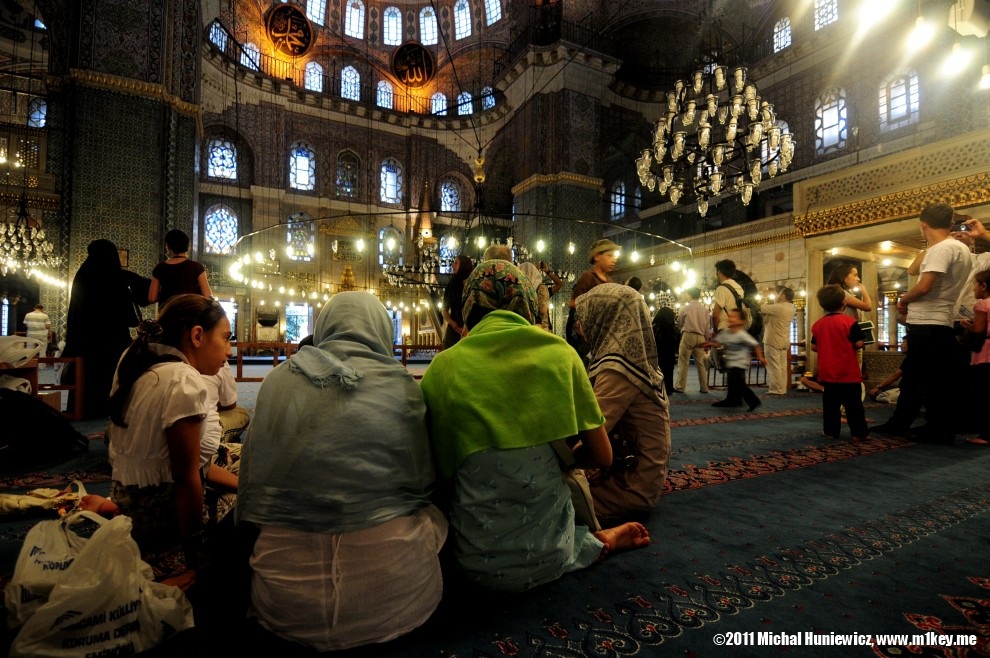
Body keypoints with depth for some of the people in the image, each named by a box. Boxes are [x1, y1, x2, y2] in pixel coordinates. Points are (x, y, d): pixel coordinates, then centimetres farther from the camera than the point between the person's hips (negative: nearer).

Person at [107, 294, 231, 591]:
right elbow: (186, 477, -22)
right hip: (157, 514, -9)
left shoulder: (136, 360, 1)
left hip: (124, 497, 9)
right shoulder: (185, 381, -24)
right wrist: (195, 563, -15)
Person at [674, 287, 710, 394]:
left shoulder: (685, 308, -4)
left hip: (688, 336, -3)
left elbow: (679, 324, 5)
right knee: (701, 363, 10)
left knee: (683, 362, 0)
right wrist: (706, 341, 15)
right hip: (701, 337, 4)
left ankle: (680, 387, 1)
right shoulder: (705, 309, 5)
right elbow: (708, 328, 7)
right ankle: (704, 387, 15)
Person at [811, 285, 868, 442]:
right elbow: (859, 344, -14)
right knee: (853, 404, 5)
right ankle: (858, 432, 10)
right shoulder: (849, 321, -12)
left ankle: (830, 431, 14)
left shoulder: (818, 324, 1)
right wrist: (850, 345, 7)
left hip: (828, 373, 4)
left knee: (830, 403, 10)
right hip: (849, 372, -4)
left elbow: (813, 347, 6)